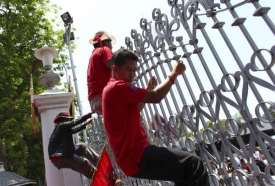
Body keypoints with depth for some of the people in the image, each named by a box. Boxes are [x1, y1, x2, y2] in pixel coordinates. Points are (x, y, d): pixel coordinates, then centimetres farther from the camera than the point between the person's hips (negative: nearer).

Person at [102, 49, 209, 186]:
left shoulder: (112, 89, 21)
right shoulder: (117, 87, -12)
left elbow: (135, 113, 30)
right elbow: (155, 97, -18)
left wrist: (147, 88, 19)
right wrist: (174, 74, -4)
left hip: (132, 155, 11)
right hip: (136, 157, -11)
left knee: (186, 175, 20)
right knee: (194, 164, -20)